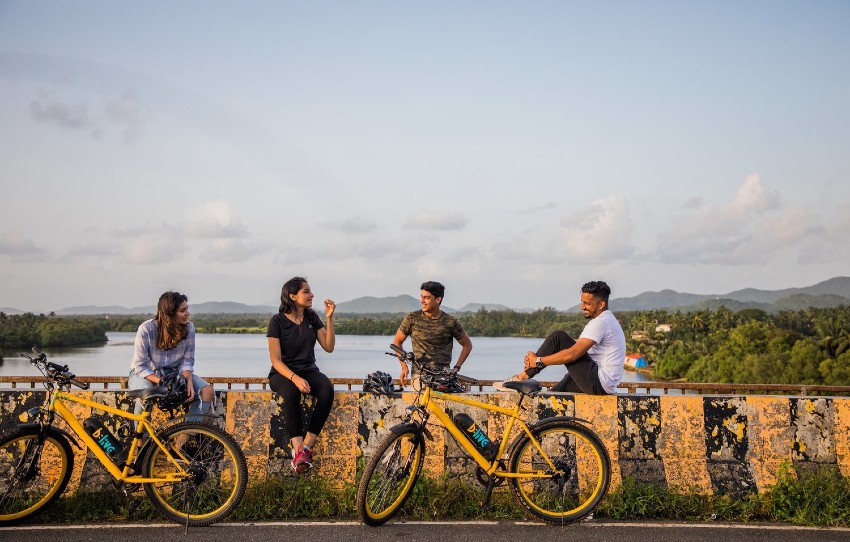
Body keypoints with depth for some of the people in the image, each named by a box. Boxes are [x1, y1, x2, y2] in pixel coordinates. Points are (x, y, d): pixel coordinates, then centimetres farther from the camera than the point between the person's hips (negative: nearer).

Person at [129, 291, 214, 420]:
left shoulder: (189, 328, -11)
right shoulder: (146, 329, -21)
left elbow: (186, 361, -4)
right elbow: (141, 366, -18)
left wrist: (189, 381, -23)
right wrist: (161, 382, -32)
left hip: (173, 373, 4)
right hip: (146, 374, -4)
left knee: (207, 391, -20)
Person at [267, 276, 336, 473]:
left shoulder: (311, 317, 6)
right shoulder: (277, 321, -7)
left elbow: (328, 347, 1)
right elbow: (276, 360, -12)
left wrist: (329, 318, -9)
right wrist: (295, 378, -29)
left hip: (308, 370, 4)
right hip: (282, 373, -4)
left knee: (327, 390, -31)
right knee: (291, 393, -39)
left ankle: (306, 447, -28)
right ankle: (298, 449, -34)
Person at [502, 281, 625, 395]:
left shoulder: (601, 322, -15)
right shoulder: (607, 320, 18)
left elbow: (572, 354, -22)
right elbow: (576, 349, 17)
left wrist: (538, 361, -12)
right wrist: (538, 357, 7)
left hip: (599, 383, -11)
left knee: (558, 337, -12)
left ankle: (524, 376, -6)